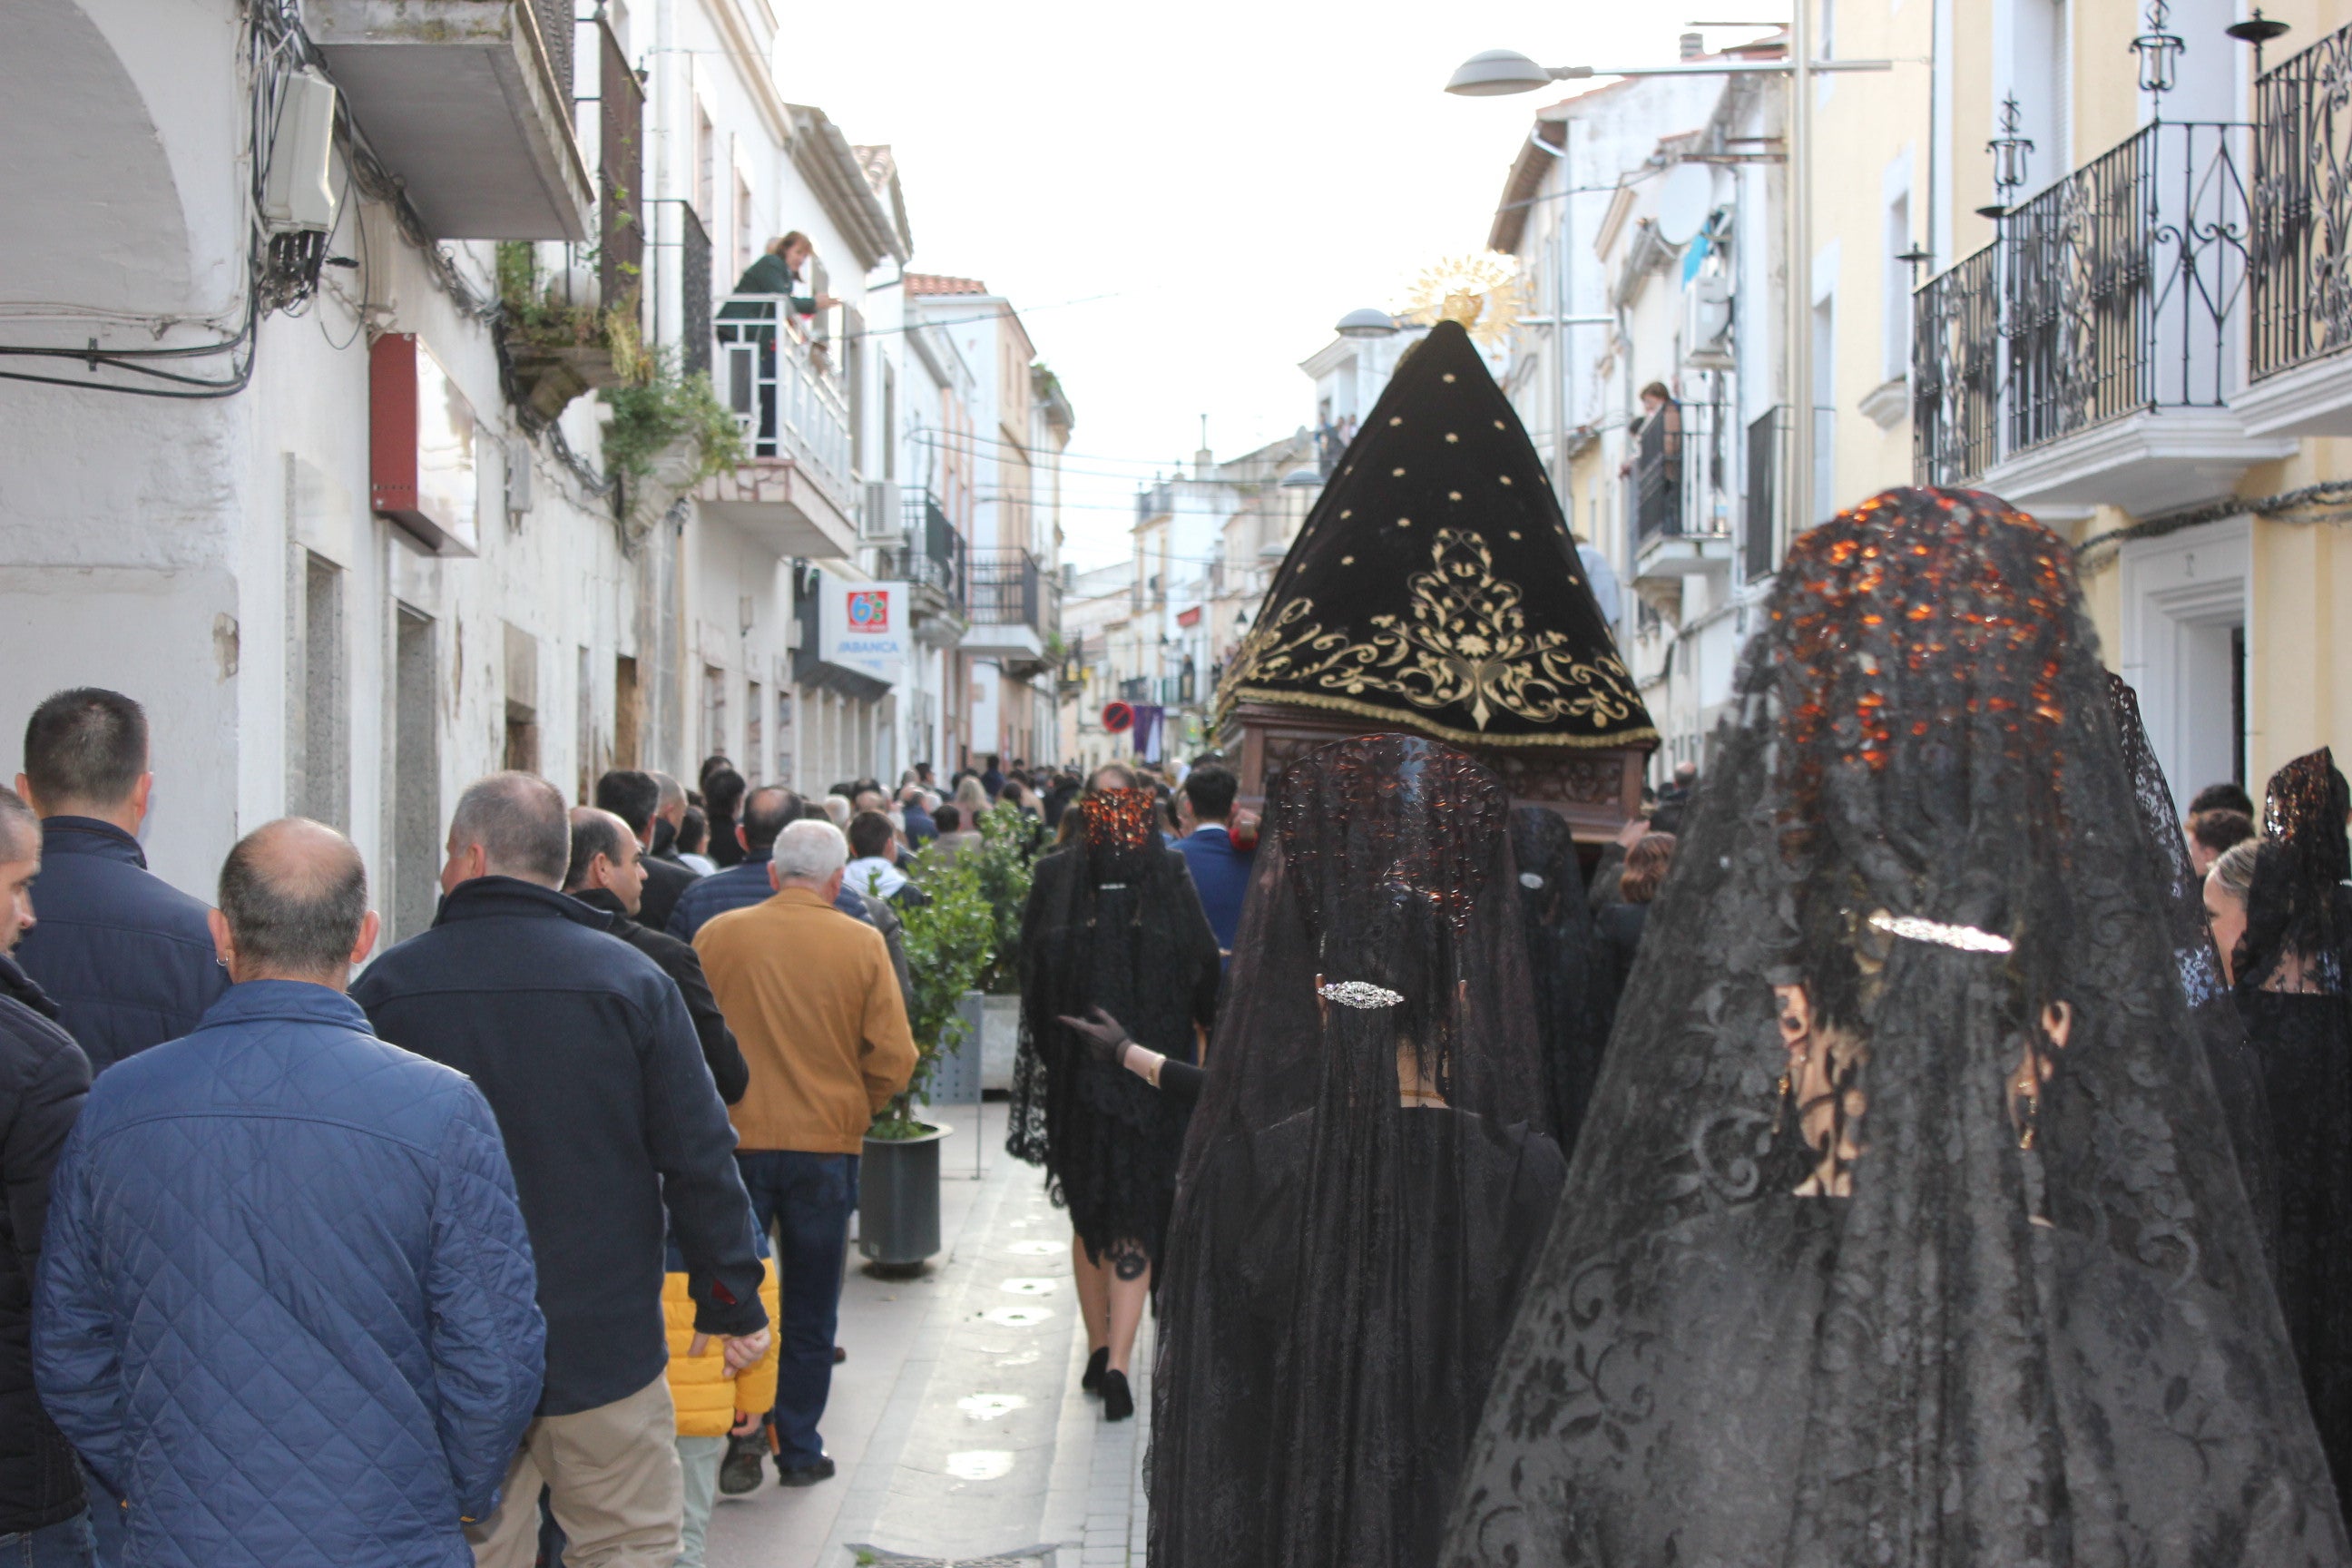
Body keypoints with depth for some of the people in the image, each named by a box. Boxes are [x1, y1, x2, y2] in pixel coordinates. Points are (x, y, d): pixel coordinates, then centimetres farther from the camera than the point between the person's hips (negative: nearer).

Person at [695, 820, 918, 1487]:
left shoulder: (717, 935, -4)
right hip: (826, 1144, 0)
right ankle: (798, 1450, 17)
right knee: (809, 1309, 12)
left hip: (734, 1139, 0)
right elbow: (894, 1059, -8)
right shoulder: (862, 944, -6)